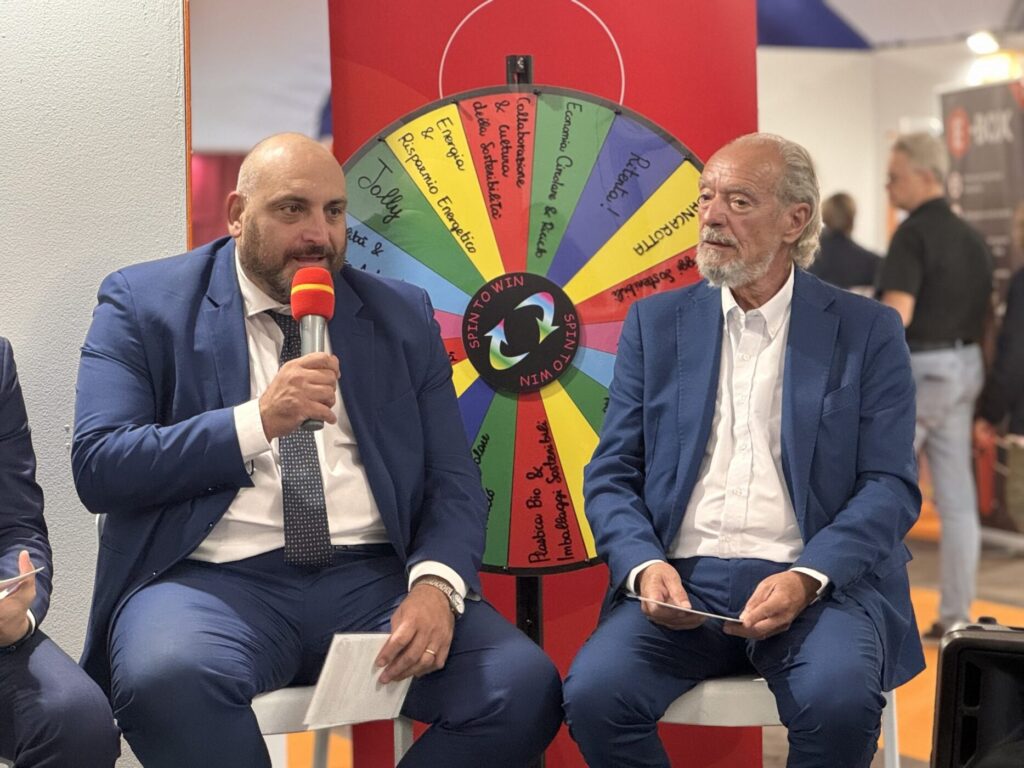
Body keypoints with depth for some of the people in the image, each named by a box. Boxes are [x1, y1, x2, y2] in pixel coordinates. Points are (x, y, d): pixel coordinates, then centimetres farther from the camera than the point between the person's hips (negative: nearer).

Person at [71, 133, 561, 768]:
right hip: (217, 579, -2)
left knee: (526, 688, -24)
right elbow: (97, 468, -4)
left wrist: (436, 582, -13)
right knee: (167, 681, -37)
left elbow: (454, 479, 9)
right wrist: (257, 421, -16)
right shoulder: (145, 305, 7)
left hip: (373, 577, 3)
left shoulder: (402, 316, 14)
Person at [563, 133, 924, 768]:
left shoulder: (867, 331, 7)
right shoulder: (656, 322, 13)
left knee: (840, 699, -33)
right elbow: (611, 476, 10)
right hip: (680, 581, 2)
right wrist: (645, 566, -11)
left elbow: (890, 486, 0)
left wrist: (807, 578, -17)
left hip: (817, 581, -1)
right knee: (595, 694, -27)